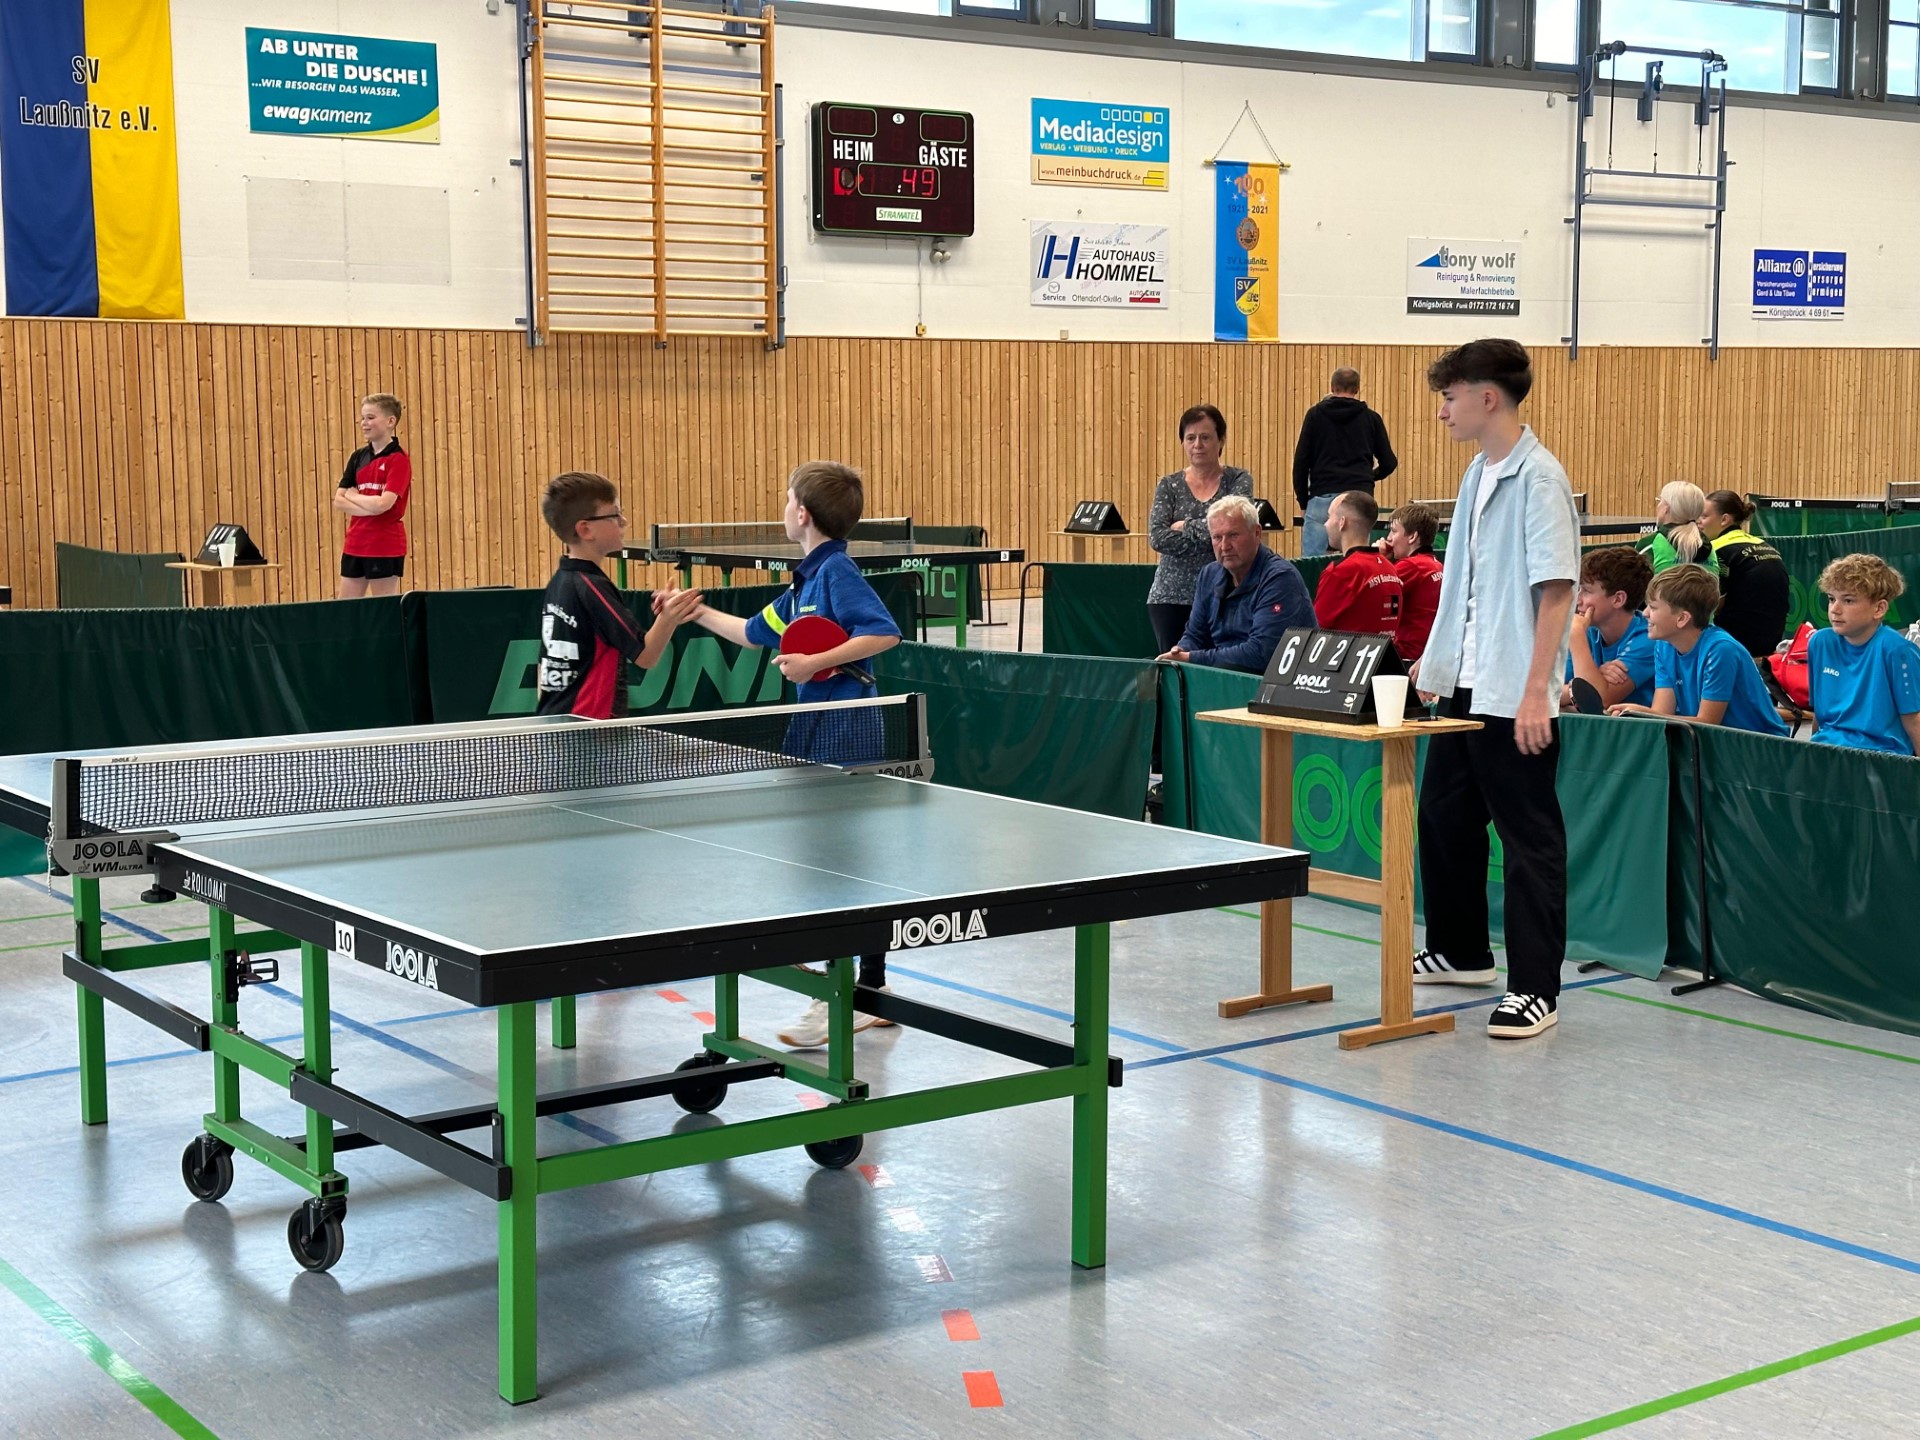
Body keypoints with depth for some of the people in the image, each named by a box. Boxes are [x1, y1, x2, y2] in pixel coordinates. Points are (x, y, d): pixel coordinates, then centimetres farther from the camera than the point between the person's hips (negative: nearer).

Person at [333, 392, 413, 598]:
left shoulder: (398, 459, -9)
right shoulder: (358, 457, 10)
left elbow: (383, 503, -20)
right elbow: (338, 501, 3)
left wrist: (353, 496, -4)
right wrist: (369, 508, -12)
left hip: (386, 547, -7)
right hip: (354, 545, 7)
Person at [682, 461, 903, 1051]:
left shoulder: (837, 571, -13)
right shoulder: (807, 581, 15)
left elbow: (884, 632, -25)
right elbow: (756, 632, 27)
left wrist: (817, 663, -25)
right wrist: (698, 613, 30)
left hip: (845, 736, -10)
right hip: (824, 735, 10)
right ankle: (871, 992, 20)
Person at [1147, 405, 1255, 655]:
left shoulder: (1238, 480, 4)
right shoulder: (1169, 485, 8)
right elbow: (1157, 538, -6)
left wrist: (1185, 527, -6)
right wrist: (1208, 537, -12)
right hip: (1172, 596, 2)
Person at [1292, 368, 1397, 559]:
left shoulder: (1316, 415, 7)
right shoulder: (1371, 418, 11)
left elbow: (1301, 461, 3)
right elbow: (1388, 463, 12)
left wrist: (1303, 500, 11)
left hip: (1323, 497, -2)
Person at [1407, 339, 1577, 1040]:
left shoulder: (1538, 478, -15)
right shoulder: (1478, 474, 12)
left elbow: (1555, 592, -19)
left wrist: (1536, 692, -23)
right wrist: (1434, 656, 20)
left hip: (1515, 696, -10)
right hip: (1463, 685, 10)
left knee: (1529, 838, -2)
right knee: (1443, 815, 19)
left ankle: (1534, 989, 4)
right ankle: (1460, 951, 36)